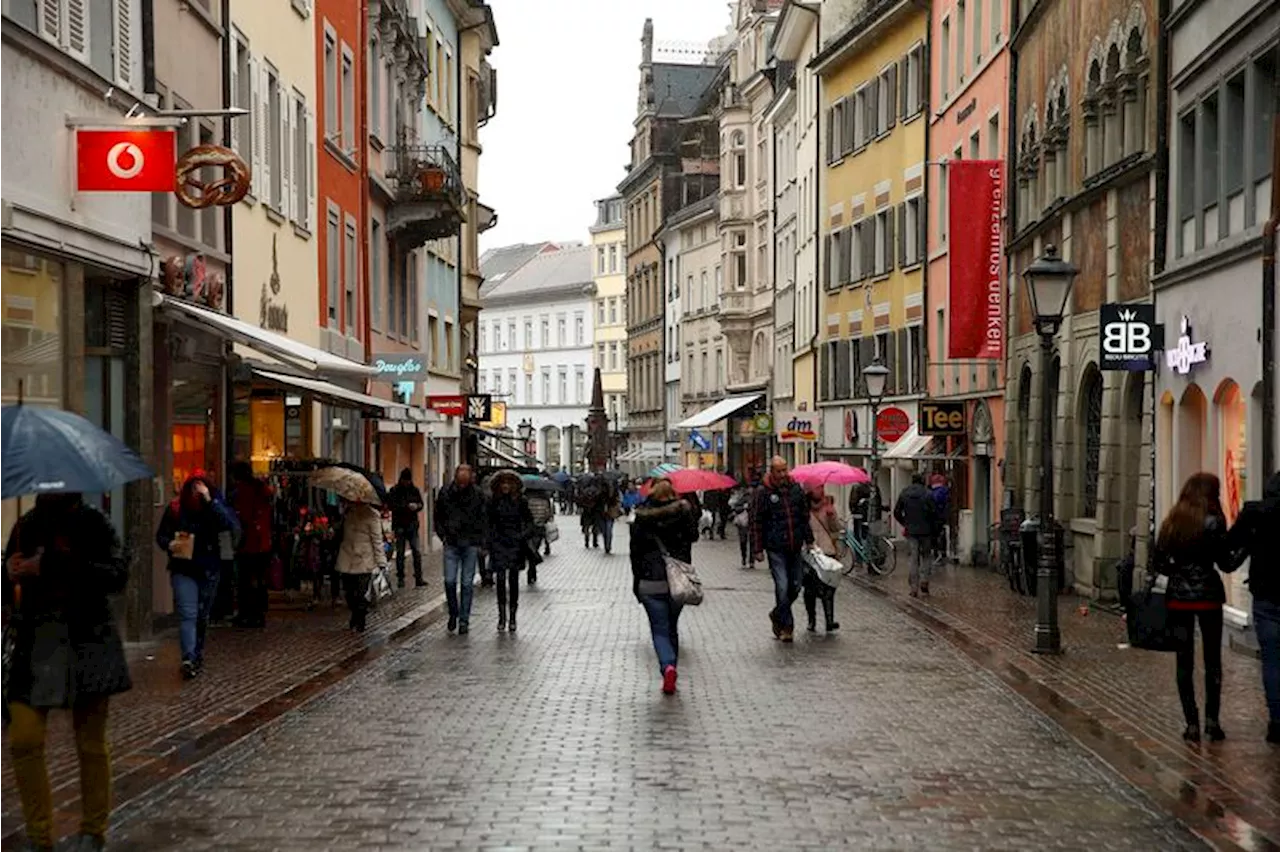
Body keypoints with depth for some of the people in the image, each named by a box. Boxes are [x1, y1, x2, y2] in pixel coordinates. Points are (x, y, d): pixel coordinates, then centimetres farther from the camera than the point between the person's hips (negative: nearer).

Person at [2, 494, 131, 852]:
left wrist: (49, 565, -26)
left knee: (91, 744, 4)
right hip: (36, 645, 3)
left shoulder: (93, 523, -4)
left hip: (87, 647, -3)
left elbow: (117, 575, -19)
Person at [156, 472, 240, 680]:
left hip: (209, 570, 2)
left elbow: (228, 524, -21)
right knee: (187, 614, -14)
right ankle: (188, 660, -22)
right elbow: (161, 535, 6)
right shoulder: (175, 509, -1)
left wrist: (210, 500, -26)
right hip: (183, 570, -2)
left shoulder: (214, 507, -1)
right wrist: (169, 544, -16)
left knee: (202, 616, 14)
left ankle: (198, 656, 29)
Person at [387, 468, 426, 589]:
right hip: (399, 525, -2)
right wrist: (407, 506, -21)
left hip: (412, 525, 2)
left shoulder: (415, 490, 9)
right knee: (400, 553, 6)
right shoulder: (394, 490, -1)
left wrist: (416, 506, -11)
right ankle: (400, 578, 14)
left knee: (417, 552, -6)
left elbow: (421, 504, 13)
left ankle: (418, 579, -5)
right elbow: (392, 506, -12)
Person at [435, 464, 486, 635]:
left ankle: (464, 620, 8)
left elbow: (483, 519, 6)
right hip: (451, 544, 1)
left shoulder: (477, 495, -1)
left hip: (471, 545, -1)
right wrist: (443, 536, 2)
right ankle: (453, 613, 17)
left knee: (467, 584, 1)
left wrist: (480, 541, 0)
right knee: (450, 581, -4)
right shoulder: (445, 492, 1)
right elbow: (438, 517, 12)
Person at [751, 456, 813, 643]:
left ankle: (777, 614, 31)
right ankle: (786, 626, 2)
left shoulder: (796, 489, 8)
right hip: (776, 548, -4)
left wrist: (809, 540, 13)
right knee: (782, 587, -8)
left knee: (796, 585, 8)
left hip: (795, 547, 5)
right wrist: (757, 549, -7)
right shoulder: (763, 492, -4)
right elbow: (757, 522, -3)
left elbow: (805, 516, 16)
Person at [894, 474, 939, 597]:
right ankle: (924, 580, -5)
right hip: (926, 531, -2)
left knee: (914, 558, 6)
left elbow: (896, 513, 6)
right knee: (925, 556, 13)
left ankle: (914, 588, 2)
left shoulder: (904, 494, 3)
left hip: (911, 530, 2)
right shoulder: (928, 494, -7)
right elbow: (934, 513, -11)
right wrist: (934, 529, 2)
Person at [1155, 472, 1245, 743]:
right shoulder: (1213, 522, -9)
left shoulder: (1170, 523, 3)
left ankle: (1192, 723, 6)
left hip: (1177, 598, 3)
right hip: (1208, 596, -3)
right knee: (1212, 660, 9)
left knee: (1184, 661, 7)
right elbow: (1226, 564, -6)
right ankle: (1211, 719, 6)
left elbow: (1159, 563, 5)